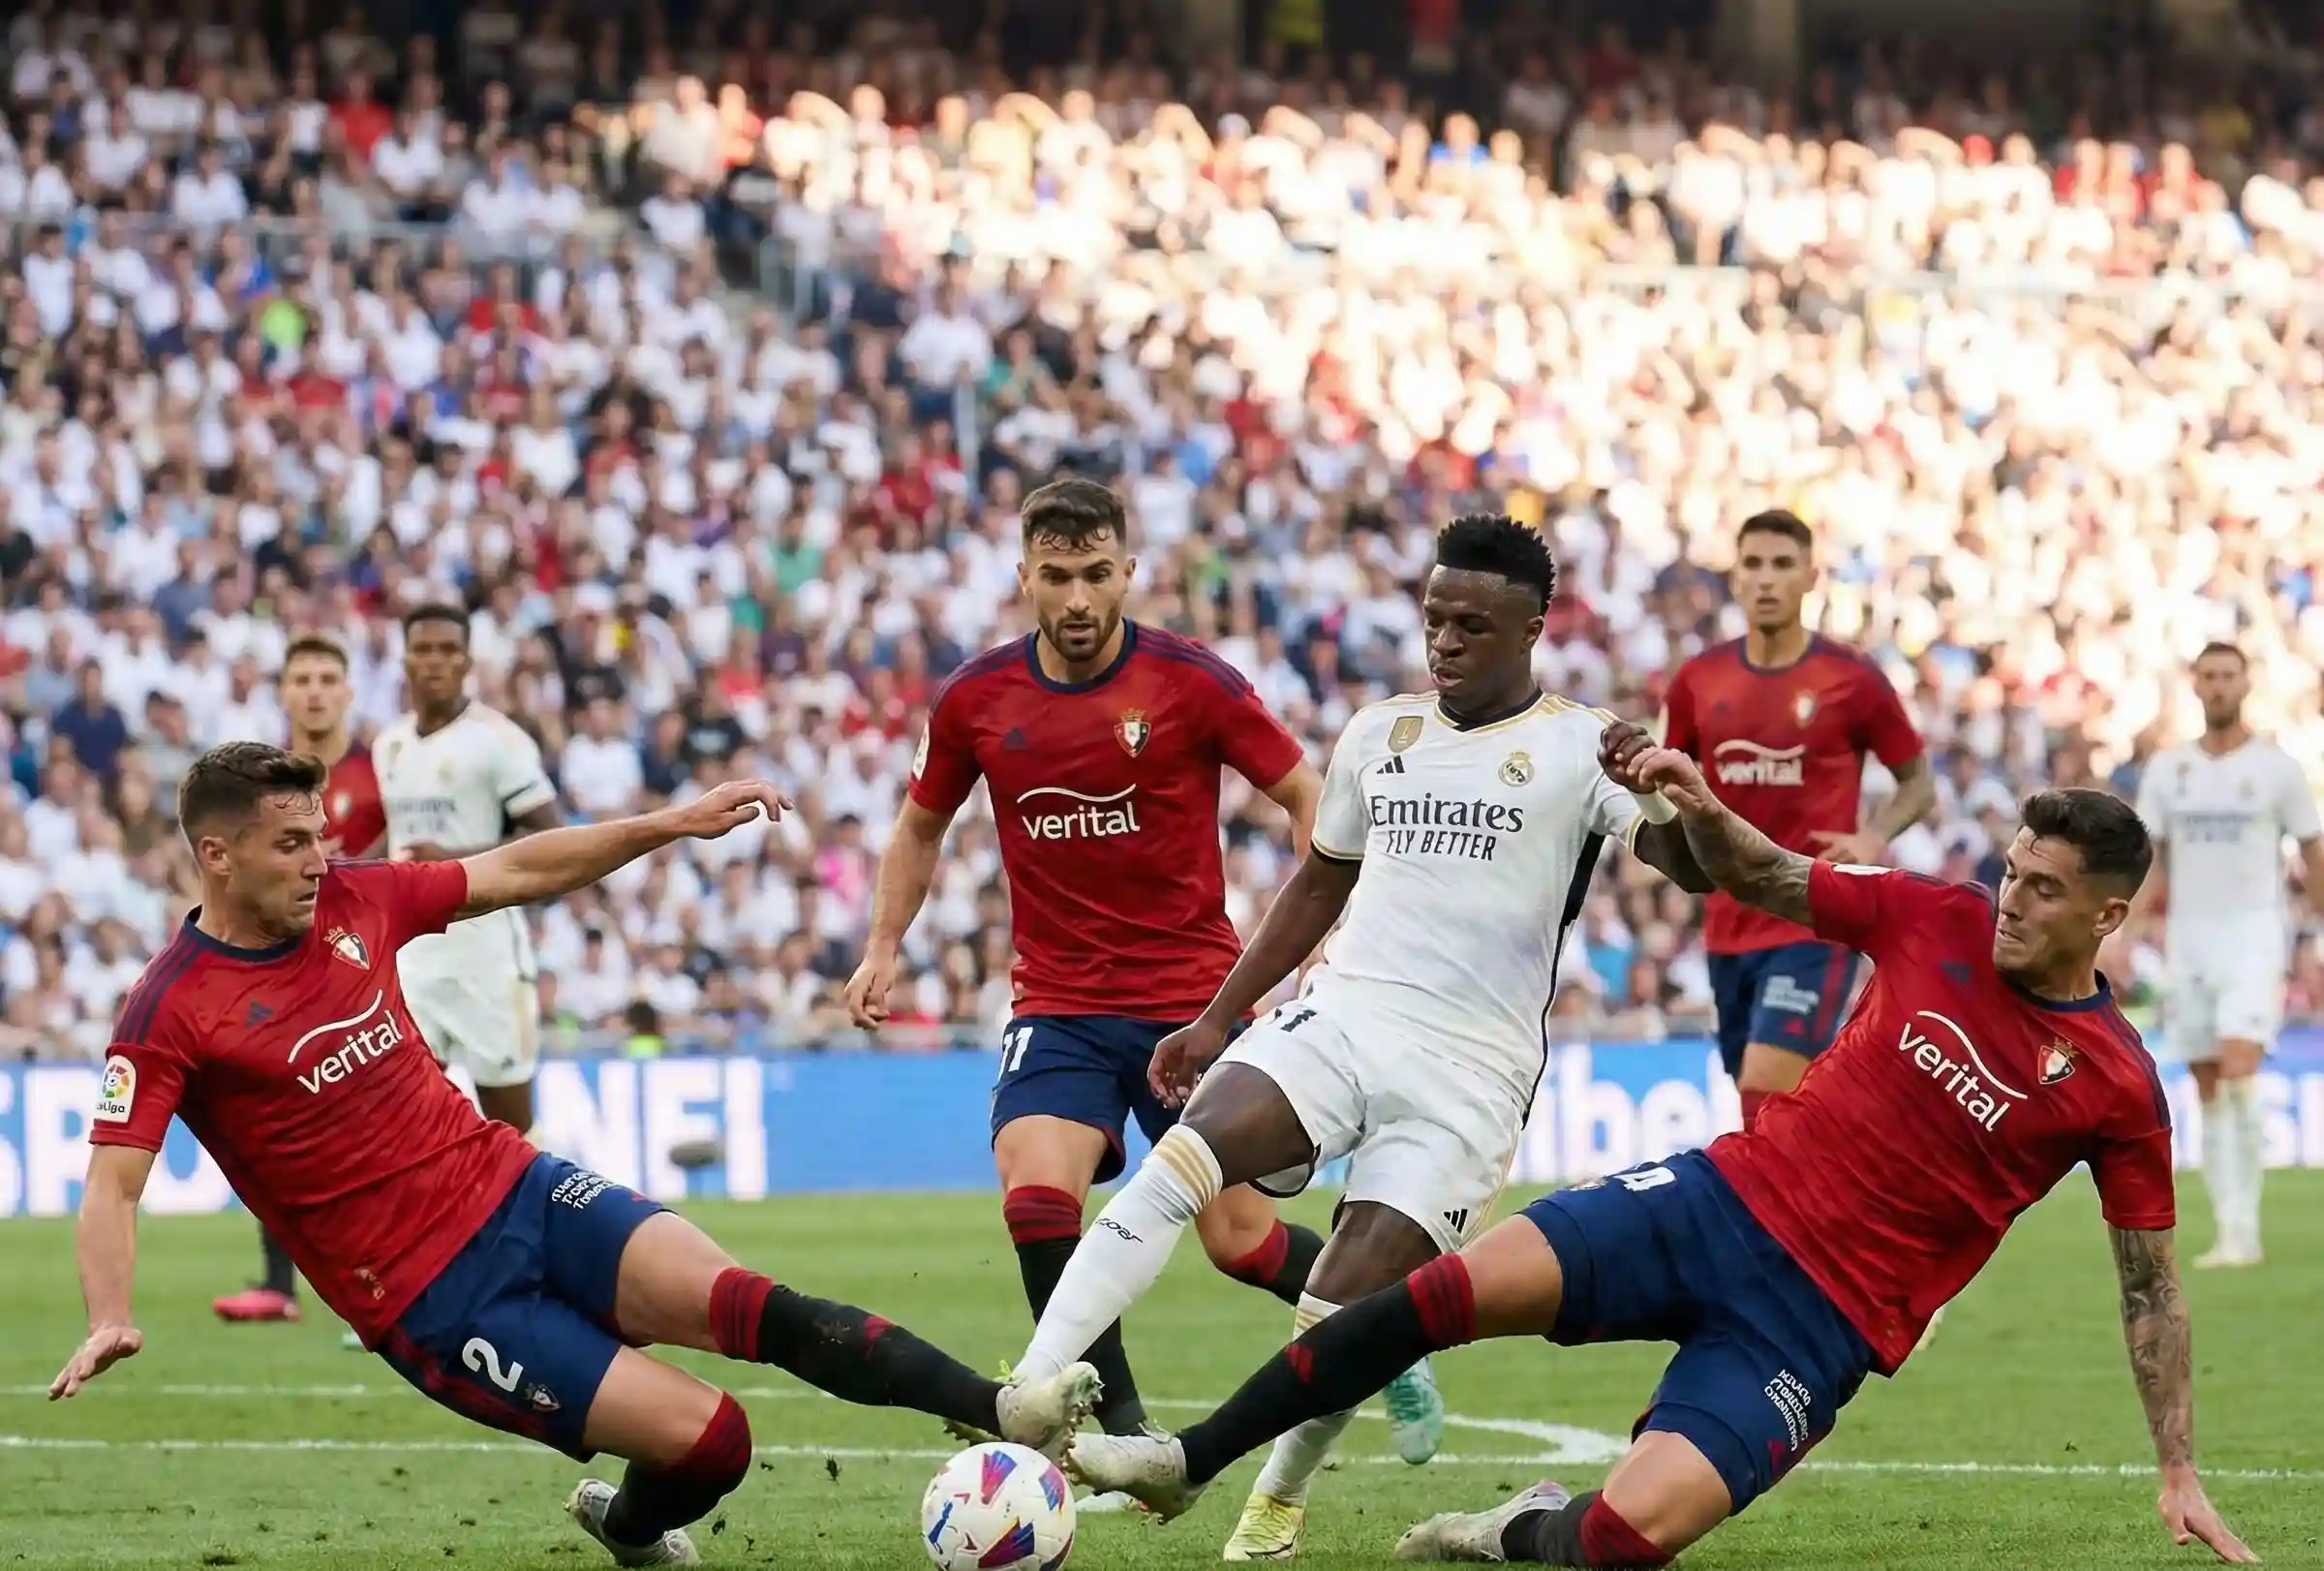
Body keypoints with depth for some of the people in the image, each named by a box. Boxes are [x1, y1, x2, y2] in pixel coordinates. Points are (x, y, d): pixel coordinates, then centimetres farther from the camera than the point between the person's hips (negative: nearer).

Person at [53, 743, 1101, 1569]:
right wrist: (109, 1324, -34)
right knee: (705, 1438, -14)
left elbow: (520, 873, 17)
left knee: (743, 1302, -20)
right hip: (431, 1297, -5)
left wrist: (675, 823, 12)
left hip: (518, 1192, 5)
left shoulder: (353, 902, 5)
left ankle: (1002, 1410, -22)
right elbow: (111, 1186, -16)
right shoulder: (171, 1012, -12)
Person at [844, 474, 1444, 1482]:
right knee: (1035, 1195, -22)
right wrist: (883, 948, 6)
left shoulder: (1193, 683, -10)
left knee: (1237, 1239, 2)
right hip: (1058, 1008, 2)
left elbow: (1306, 796, 0)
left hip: (1194, 999, -2)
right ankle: (1123, 1437, -10)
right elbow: (922, 825, 17)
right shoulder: (976, 700, -1)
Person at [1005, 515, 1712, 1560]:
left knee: (1345, 1315, -11)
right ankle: (1028, 1395, -32)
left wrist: (1675, 798, -38)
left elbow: (1694, 868, -15)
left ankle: (1279, 1500, 17)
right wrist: (1218, 1019, 22)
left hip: (1468, 1071, -4)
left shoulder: (1579, 748, -2)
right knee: (1182, 1160, -25)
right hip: (1340, 1014, 4)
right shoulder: (1377, 736, 15)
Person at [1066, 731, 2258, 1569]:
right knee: (1451, 1289, -15)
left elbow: (2150, 1289, 2)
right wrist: (1701, 811, -12)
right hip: (1728, 1199, 3)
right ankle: (1186, 1464, -1)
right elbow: (1765, 882, 11)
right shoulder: (1939, 923, 1)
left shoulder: (2116, 1088, -6)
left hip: (1822, 1320, -3)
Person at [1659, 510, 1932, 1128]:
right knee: (1768, 1102, 11)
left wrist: (1875, 837, -16)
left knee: (1766, 1085, -19)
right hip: (1729, 923, 5)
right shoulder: (1699, 681, 4)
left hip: (1817, 922, -5)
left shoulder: (1851, 679, -6)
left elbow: (1919, 783, 3)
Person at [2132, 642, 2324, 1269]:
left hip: (2255, 937, -4)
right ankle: (2230, 1234, 8)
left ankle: (2244, 1228, -15)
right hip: (2189, 940, 4)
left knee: (2238, 1074, -20)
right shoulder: (2167, 770, 9)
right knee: (2209, 1092, 4)